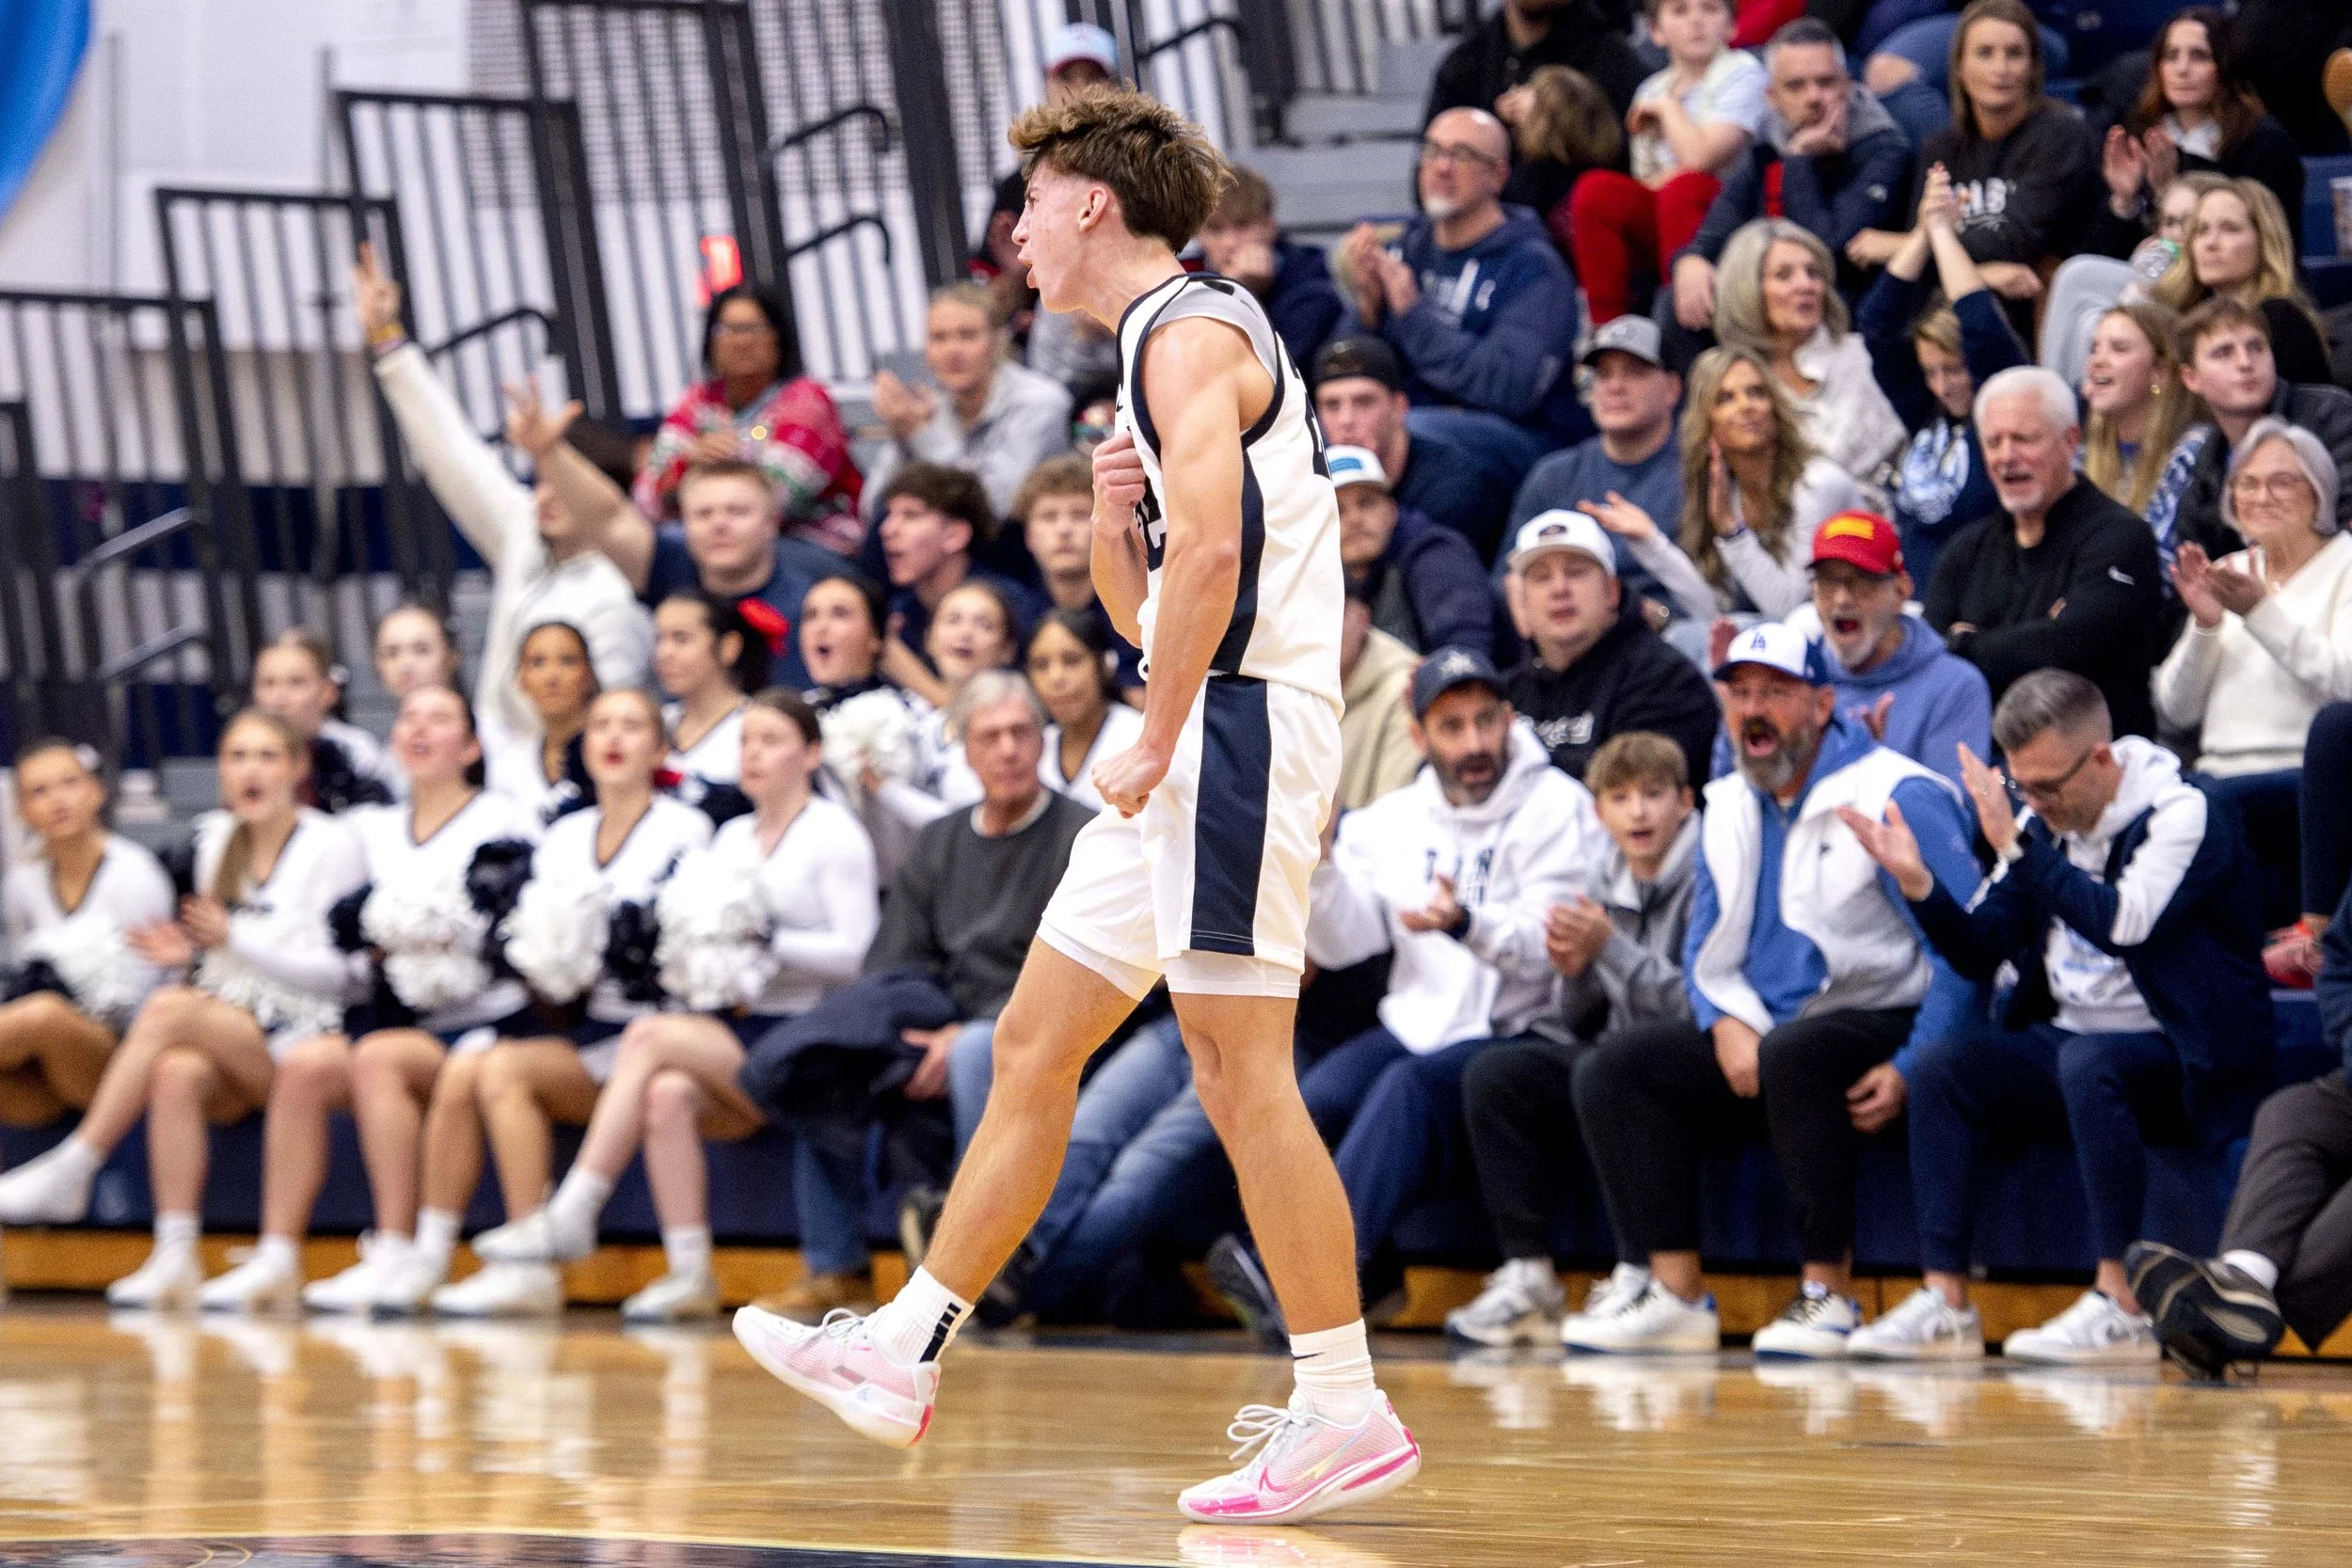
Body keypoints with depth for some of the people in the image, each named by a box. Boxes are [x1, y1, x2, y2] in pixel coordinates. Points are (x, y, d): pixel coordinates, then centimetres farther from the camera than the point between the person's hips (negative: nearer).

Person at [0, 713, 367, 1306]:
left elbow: (342, 972, -5)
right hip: (222, 1035, 4)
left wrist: (237, 940, -13)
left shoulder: (333, 844, 0)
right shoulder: (215, 838, 17)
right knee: (176, 1072, -34)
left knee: (168, 1010, -32)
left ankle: (68, 1171, -31)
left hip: (298, 1035, -4)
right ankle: (176, 1260, -40)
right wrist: (191, 953, -1)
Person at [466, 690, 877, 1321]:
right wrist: (688, 954, -3)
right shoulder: (732, 838, 21)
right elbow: (707, 934, 19)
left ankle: (571, 1214, -28)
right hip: (727, 1035, 5)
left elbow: (857, 954, -8)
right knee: (666, 1094, -29)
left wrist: (770, 939, -17)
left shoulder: (836, 836, 2)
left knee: (649, 1037, -27)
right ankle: (690, 1277, -31)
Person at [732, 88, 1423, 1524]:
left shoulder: (1190, 335, -10)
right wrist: (1116, 512, 8)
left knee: (1241, 1069, -12)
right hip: (1196, 752, 11)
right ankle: (904, 1353, 19)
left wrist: (1154, 746, -17)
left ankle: (1347, 1412, -10)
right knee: (1034, 1044, 13)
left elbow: (1211, 556, -23)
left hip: (1239, 721, -11)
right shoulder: (1167, 345, 22)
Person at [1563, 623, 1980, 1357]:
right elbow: (1706, 949, 18)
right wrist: (1725, 1025, -5)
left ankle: (1829, 1291, -29)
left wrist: (1913, 1068, -22)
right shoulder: (1727, 808, 14)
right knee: (1612, 1069, -10)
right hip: (1761, 1031, 7)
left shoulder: (1898, 796, -9)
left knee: (1792, 1054, -38)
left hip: (1880, 1020, -7)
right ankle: (1676, 1295, -15)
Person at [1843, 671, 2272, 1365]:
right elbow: (1977, 954, 10)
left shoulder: (2180, 813, -11)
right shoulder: (2041, 825, 10)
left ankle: (2121, 1305, -36)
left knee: (2087, 1061, -37)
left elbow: (2123, 924, -27)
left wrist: (2015, 847, -24)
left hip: (2182, 1060, -7)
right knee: (1938, 1066, -14)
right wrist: (1918, 884, -8)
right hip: (2066, 1042, 7)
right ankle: (1946, 1304, -18)